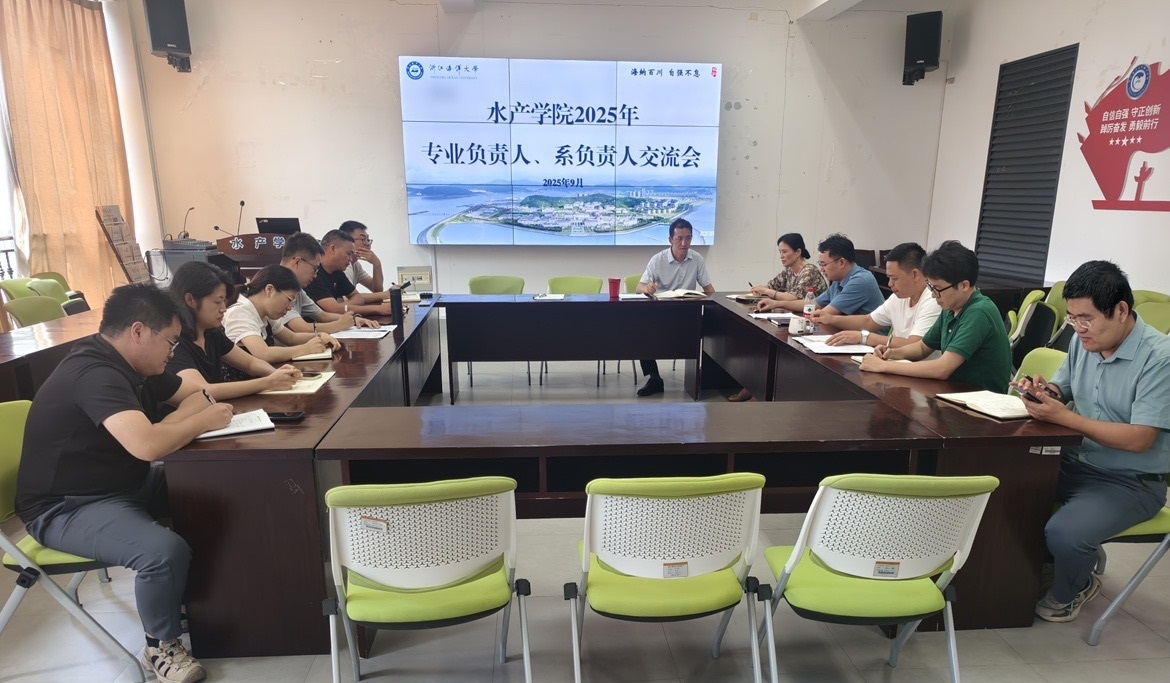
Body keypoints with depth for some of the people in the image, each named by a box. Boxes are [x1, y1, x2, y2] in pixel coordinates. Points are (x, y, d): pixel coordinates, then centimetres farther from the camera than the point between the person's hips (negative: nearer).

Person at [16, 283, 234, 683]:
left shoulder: (132, 364, 3)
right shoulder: (94, 373, -27)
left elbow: (195, 395, 12)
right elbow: (146, 445, -41)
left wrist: (169, 426, -10)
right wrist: (203, 421, -22)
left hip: (123, 483, 10)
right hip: (67, 507, -10)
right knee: (166, 551, -31)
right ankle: (161, 646, -2)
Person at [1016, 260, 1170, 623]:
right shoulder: (1085, 341, -1)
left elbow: (1138, 439, -25)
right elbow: (1065, 389, 12)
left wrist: (1064, 417, -30)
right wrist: (1046, 391, -12)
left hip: (1131, 482, -7)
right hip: (1077, 461, 7)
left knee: (1064, 534, -27)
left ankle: (1070, 591, 10)